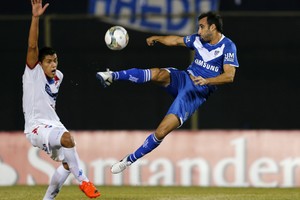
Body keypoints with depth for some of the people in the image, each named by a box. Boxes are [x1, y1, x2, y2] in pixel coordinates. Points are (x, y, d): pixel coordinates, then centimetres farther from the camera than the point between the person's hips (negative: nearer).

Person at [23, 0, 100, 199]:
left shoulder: (58, 77, 10)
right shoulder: (33, 73, -8)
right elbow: (32, 47, -22)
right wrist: (35, 18, -32)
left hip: (53, 125, 8)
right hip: (36, 127, -8)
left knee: (67, 163, 9)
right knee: (67, 137, -33)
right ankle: (83, 181, -26)